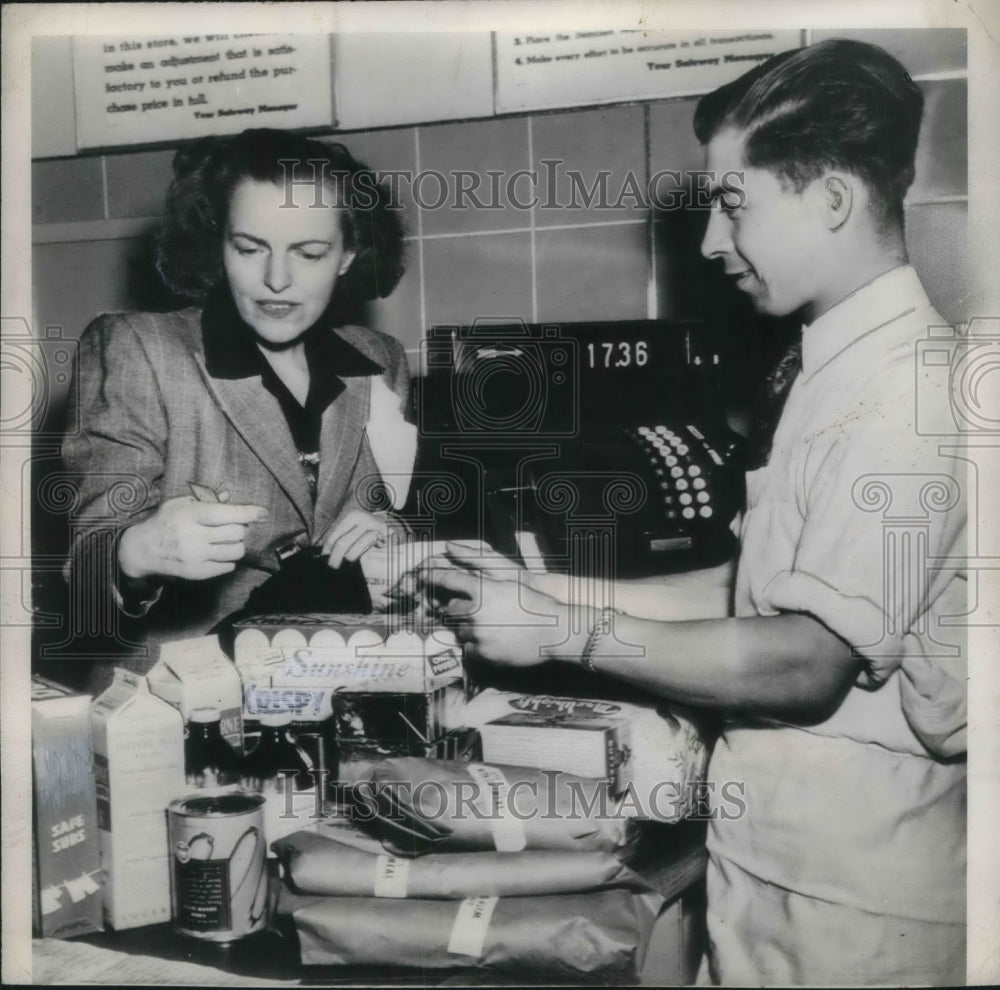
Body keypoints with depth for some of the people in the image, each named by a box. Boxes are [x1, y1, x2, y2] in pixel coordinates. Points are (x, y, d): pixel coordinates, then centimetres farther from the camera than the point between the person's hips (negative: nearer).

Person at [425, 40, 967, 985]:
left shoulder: (902, 395, -20)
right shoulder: (845, 365, 8)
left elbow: (806, 664, -23)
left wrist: (568, 632, -19)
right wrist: (552, 579, 3)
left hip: (844, 888, -8)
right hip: (788, 849, 8)